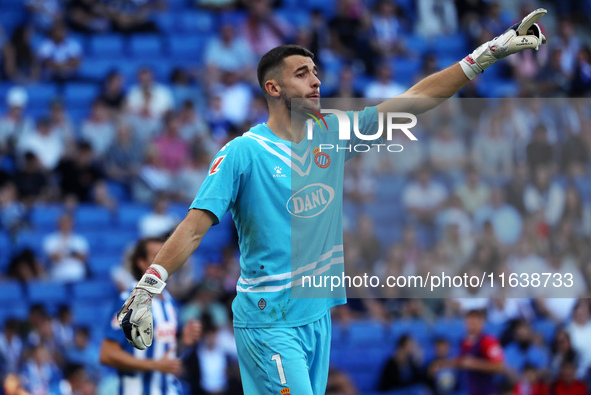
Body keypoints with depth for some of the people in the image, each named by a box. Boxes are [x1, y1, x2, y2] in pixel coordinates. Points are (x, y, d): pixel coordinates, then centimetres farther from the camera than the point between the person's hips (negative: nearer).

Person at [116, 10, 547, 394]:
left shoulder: (333, 135, 7)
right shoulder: (244, 152, -10)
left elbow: (417, 98, 7)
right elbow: (194, 228, -15)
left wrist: (494, 50, 4)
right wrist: (144, 294, -25)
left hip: (317, 314, 7)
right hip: (269, 322, -7)